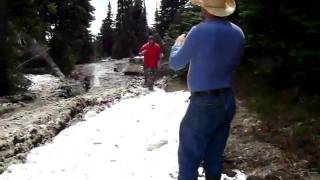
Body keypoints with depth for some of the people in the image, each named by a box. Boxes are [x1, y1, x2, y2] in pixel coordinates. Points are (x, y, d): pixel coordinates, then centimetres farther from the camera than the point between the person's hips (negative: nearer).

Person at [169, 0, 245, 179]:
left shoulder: (200, 32, -17)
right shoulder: (238, 33, 2)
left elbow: (175, 64, -5)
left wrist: (178, 43, 15)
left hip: (205, 103, -6)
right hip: (228, 101, 7)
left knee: (189, 157, 4)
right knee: (214, 156, 17)